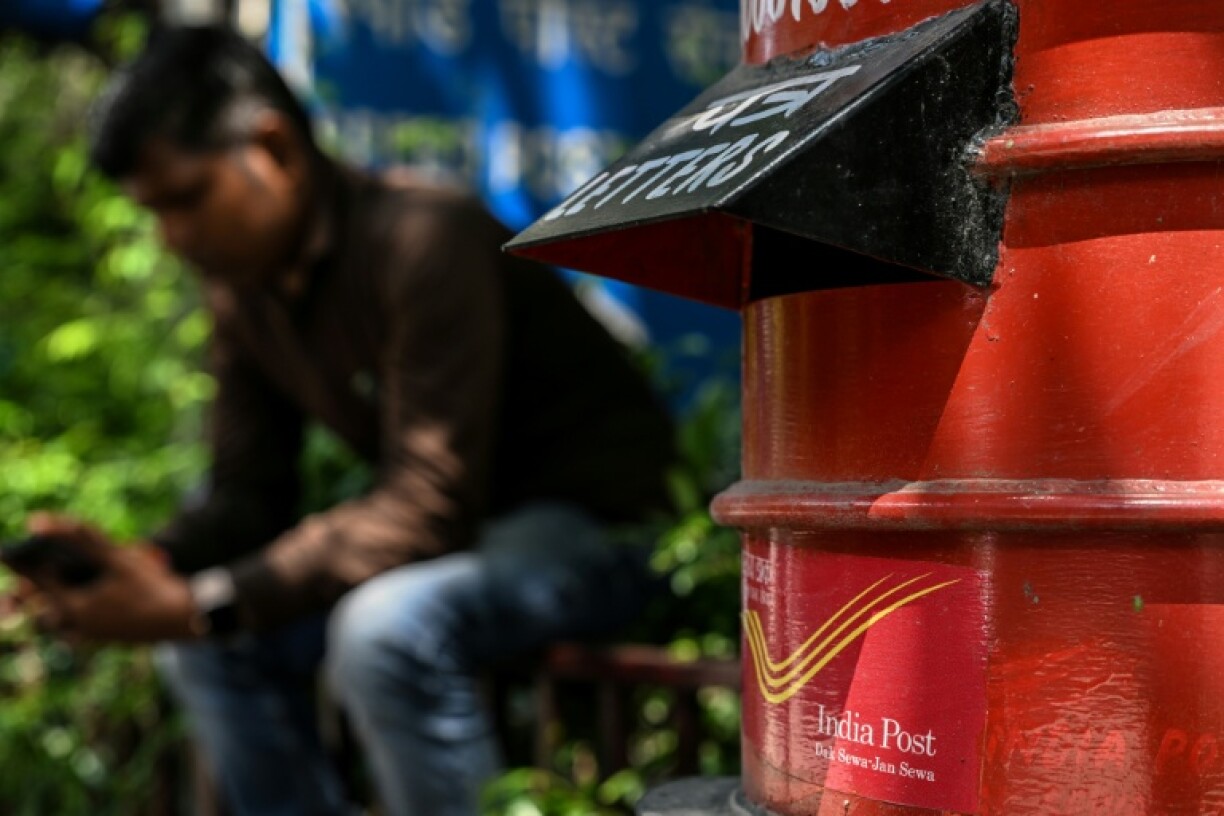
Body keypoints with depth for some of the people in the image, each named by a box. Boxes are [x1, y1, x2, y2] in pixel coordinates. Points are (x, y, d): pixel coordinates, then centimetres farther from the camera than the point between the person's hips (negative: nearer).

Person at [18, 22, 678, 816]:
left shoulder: (425, 237, -25)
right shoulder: (242, 281, 2)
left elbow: (429, 507, -30)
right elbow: (250, 493, 5)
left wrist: (200, 606, -34)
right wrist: (147, 567, -18)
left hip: (603, 521, -8)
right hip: (463, 529, 9)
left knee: (385, 626, -34)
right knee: (209, 642, -1)